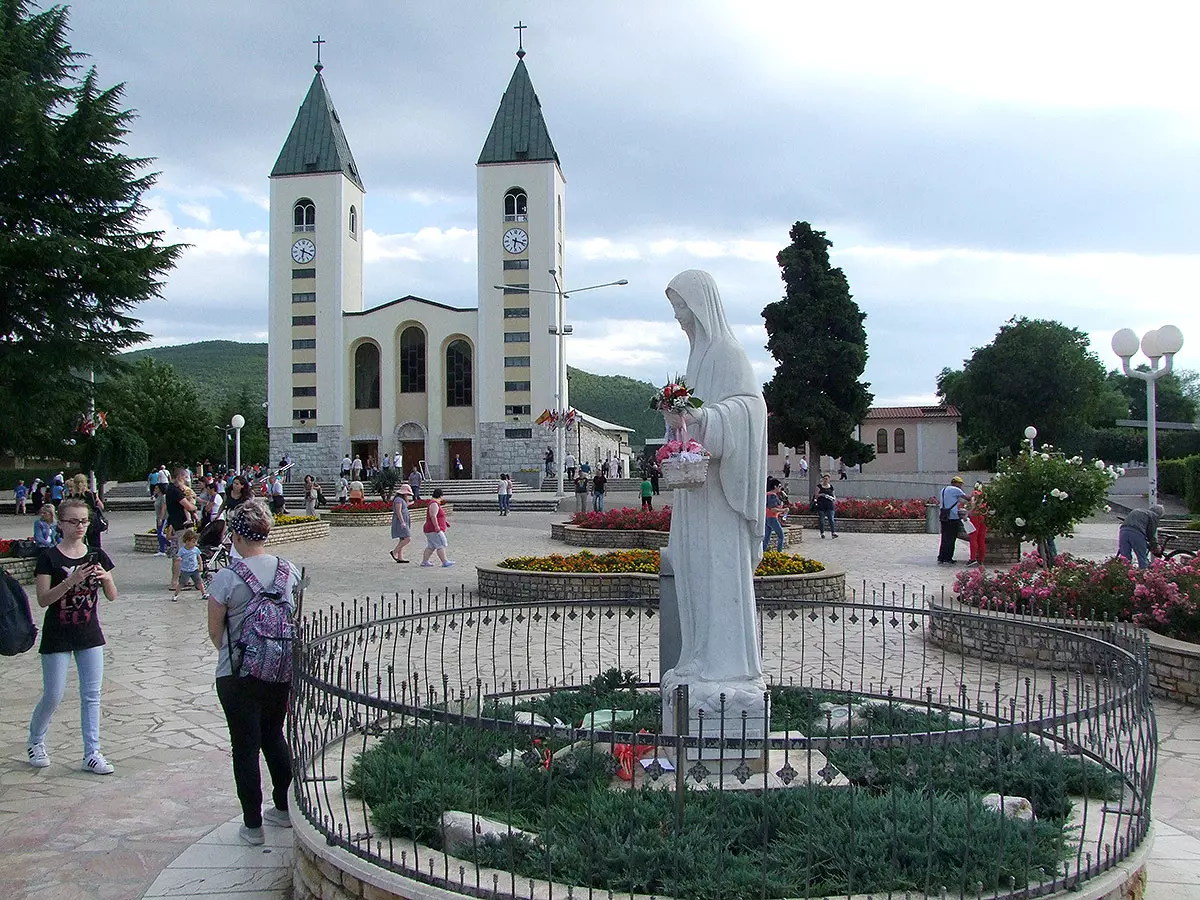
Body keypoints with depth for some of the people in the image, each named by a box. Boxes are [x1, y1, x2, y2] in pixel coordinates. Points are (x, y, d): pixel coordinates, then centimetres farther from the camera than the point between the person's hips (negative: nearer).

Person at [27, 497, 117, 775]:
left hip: (90, 634, 3)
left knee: (91, 695, 3)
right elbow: (43, 600, -16)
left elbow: (112, 596, 3)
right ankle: (35, 742, 29)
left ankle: (92, 753, 9)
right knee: (53, 696, 3)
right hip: (57, 636, -3)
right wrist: (71, 581, -28)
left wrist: (106, 578, -18)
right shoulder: (50, 558, -8)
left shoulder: (97, 556, 2)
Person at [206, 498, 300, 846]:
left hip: (238, 674, -4)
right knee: (274, 736, 21)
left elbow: (215, 631, -6)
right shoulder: (288, 570, -3)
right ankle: (285, 808, 30)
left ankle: (253, 825, 14)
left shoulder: (226, 578, -16)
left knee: (245, 746, 7)